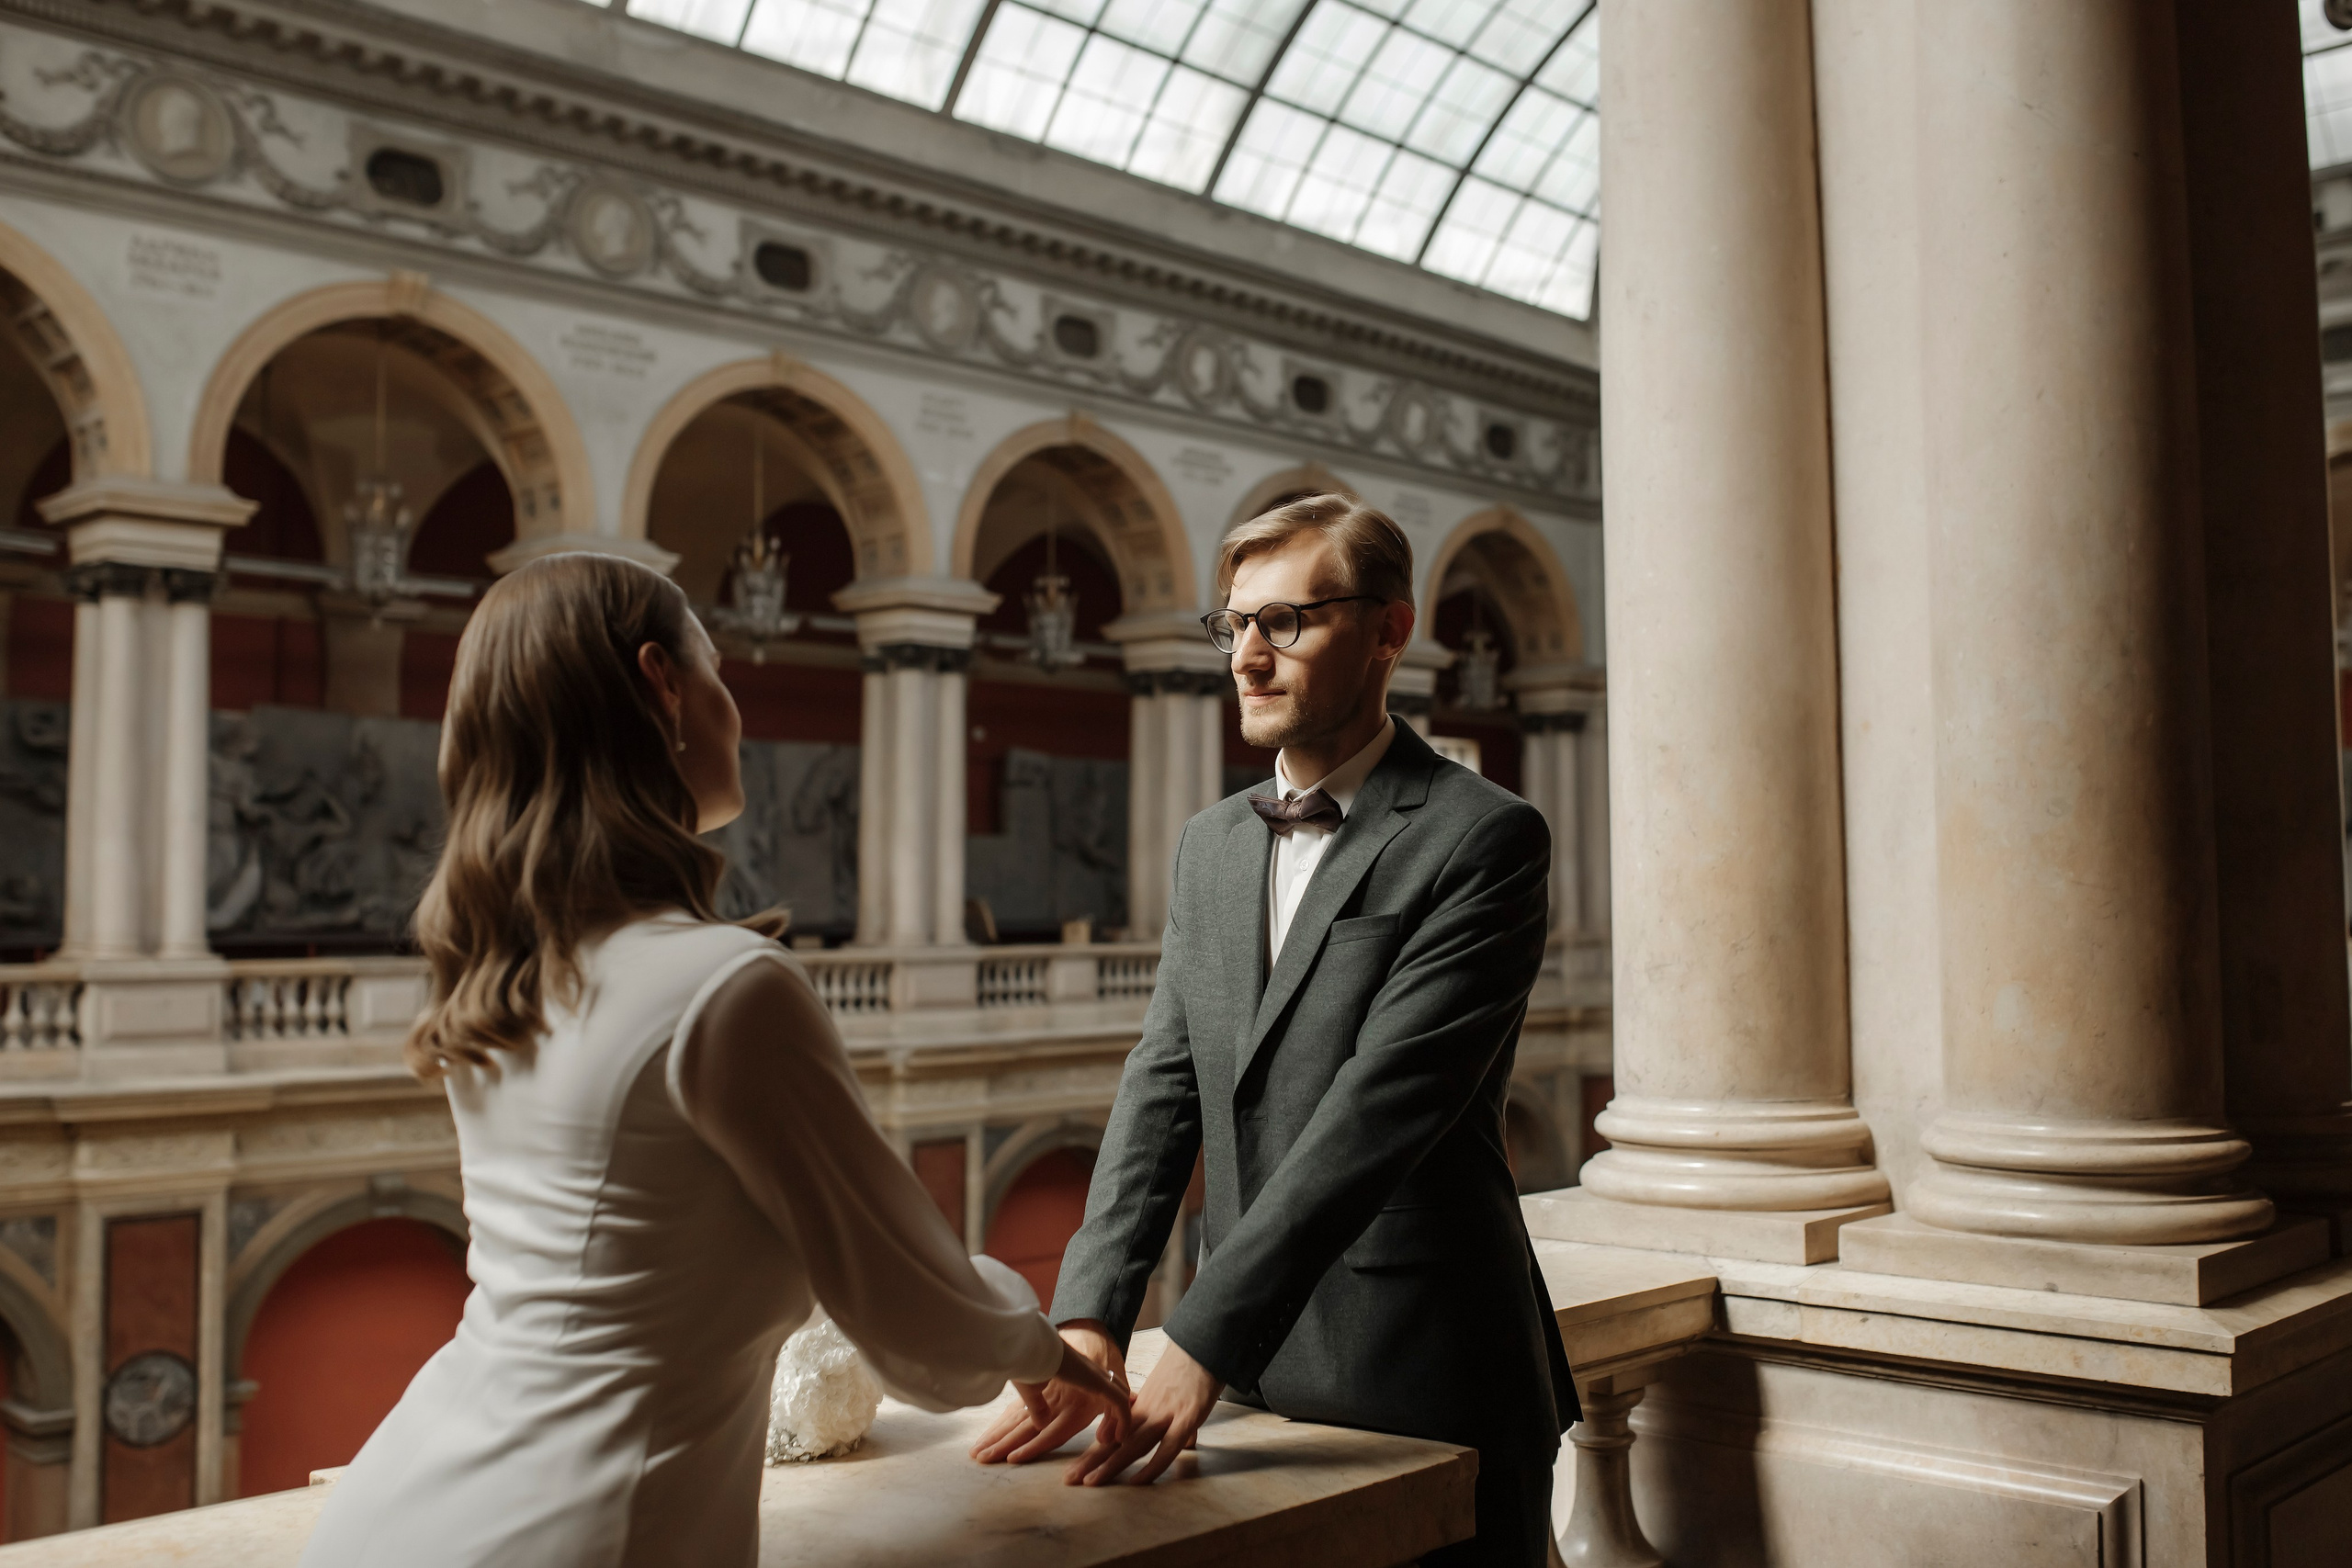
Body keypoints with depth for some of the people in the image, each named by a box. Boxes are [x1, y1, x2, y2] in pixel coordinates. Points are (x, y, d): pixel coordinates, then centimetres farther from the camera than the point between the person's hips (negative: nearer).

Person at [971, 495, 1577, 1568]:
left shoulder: (1483, 838, -11)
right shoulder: (1210, 845, 10)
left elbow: (1376, 1111, -20)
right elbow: (1162, 1088, 4)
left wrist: (1197, 1346, -24)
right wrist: (1089, 1319, -9)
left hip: (1428, 1391, -5)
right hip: (1247, 1373, 6)